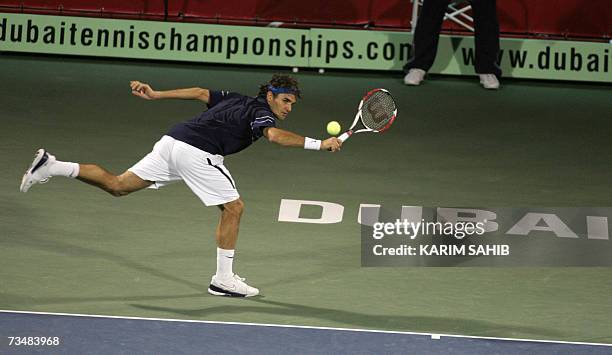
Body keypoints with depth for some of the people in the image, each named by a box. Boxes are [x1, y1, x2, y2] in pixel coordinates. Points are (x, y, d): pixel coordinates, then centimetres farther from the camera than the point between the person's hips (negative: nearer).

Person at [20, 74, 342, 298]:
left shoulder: (238, 101, 23)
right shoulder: (260, 112, -4)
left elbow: (201, 93, 28)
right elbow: (274, 135, -26)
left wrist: (156, 95, 34)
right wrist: (319, 144, -27)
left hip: (172, 141, 9)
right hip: (196, 151, -9)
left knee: (117, 186, 12)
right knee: (233, 208, 0)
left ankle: (51, 167, 3)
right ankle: (223, 279, 2)